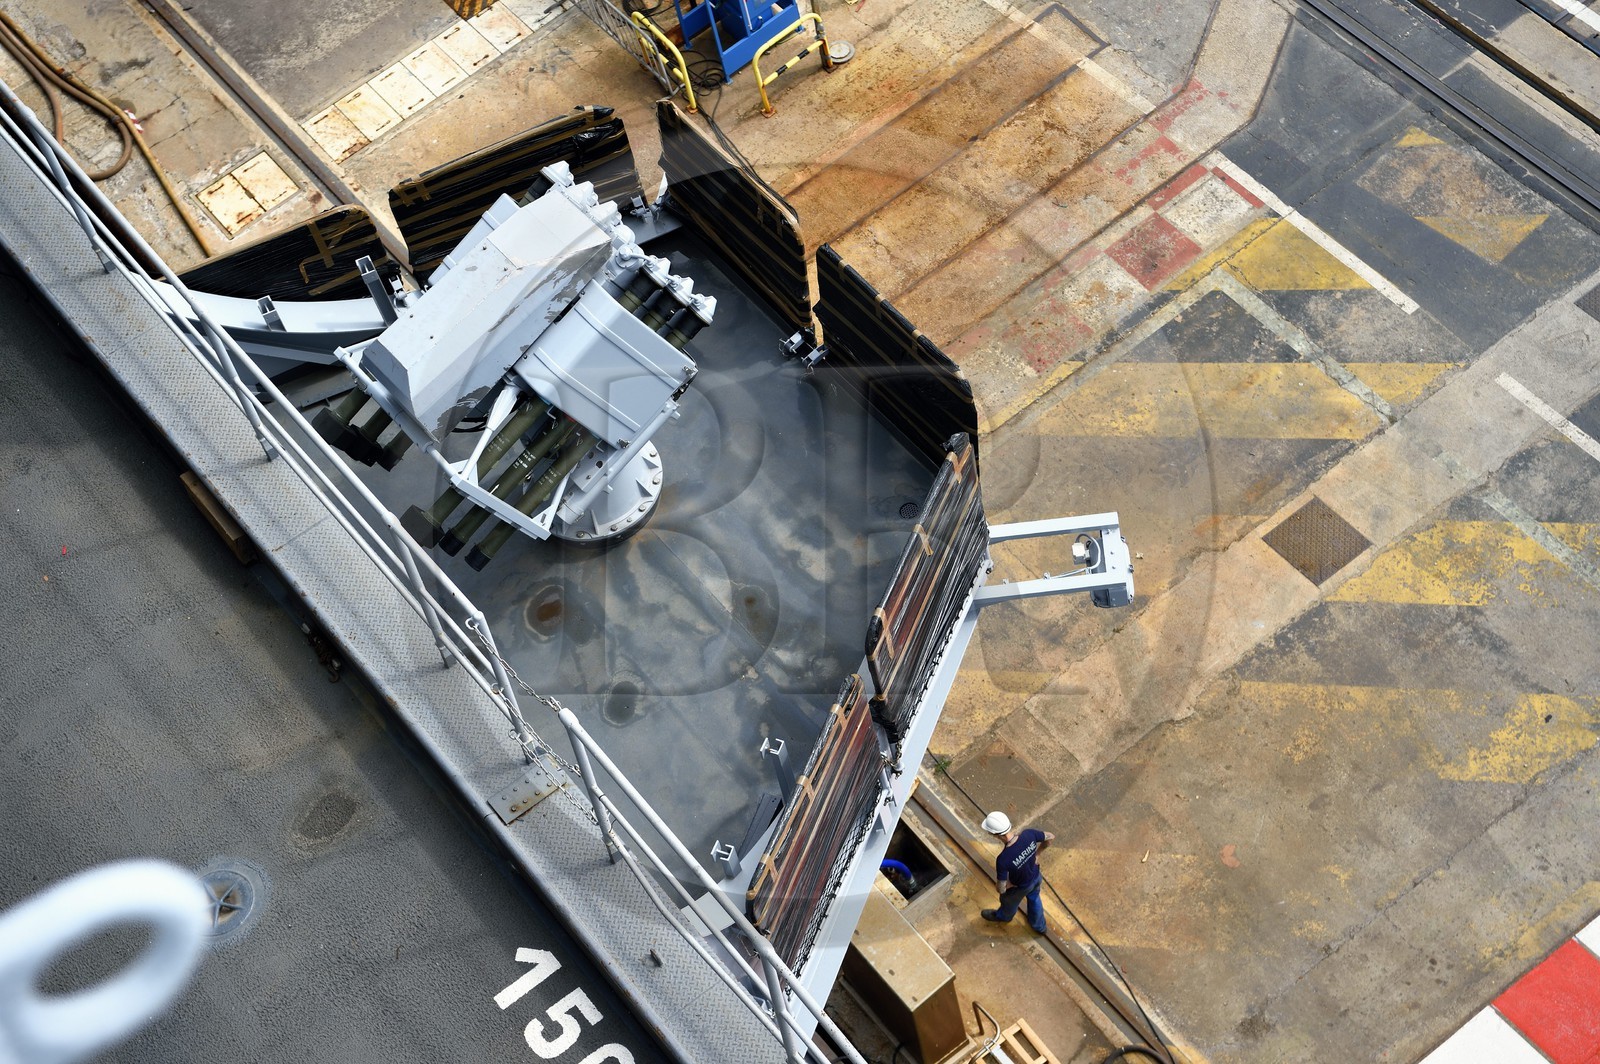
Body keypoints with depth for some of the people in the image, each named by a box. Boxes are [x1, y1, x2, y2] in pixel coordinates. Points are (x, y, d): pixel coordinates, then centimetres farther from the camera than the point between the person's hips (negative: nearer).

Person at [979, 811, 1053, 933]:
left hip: (1021, 887, -4)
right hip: (1036, 876, 4)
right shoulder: (1029, 833, -34)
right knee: (1034, 898, 36)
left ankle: (1003, 916, 66)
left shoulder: (1003, 859, -45)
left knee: (1009, 901, 32)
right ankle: (1038, 925, 62)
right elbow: (1051, 837, -13)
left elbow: (1001, 889, -33)